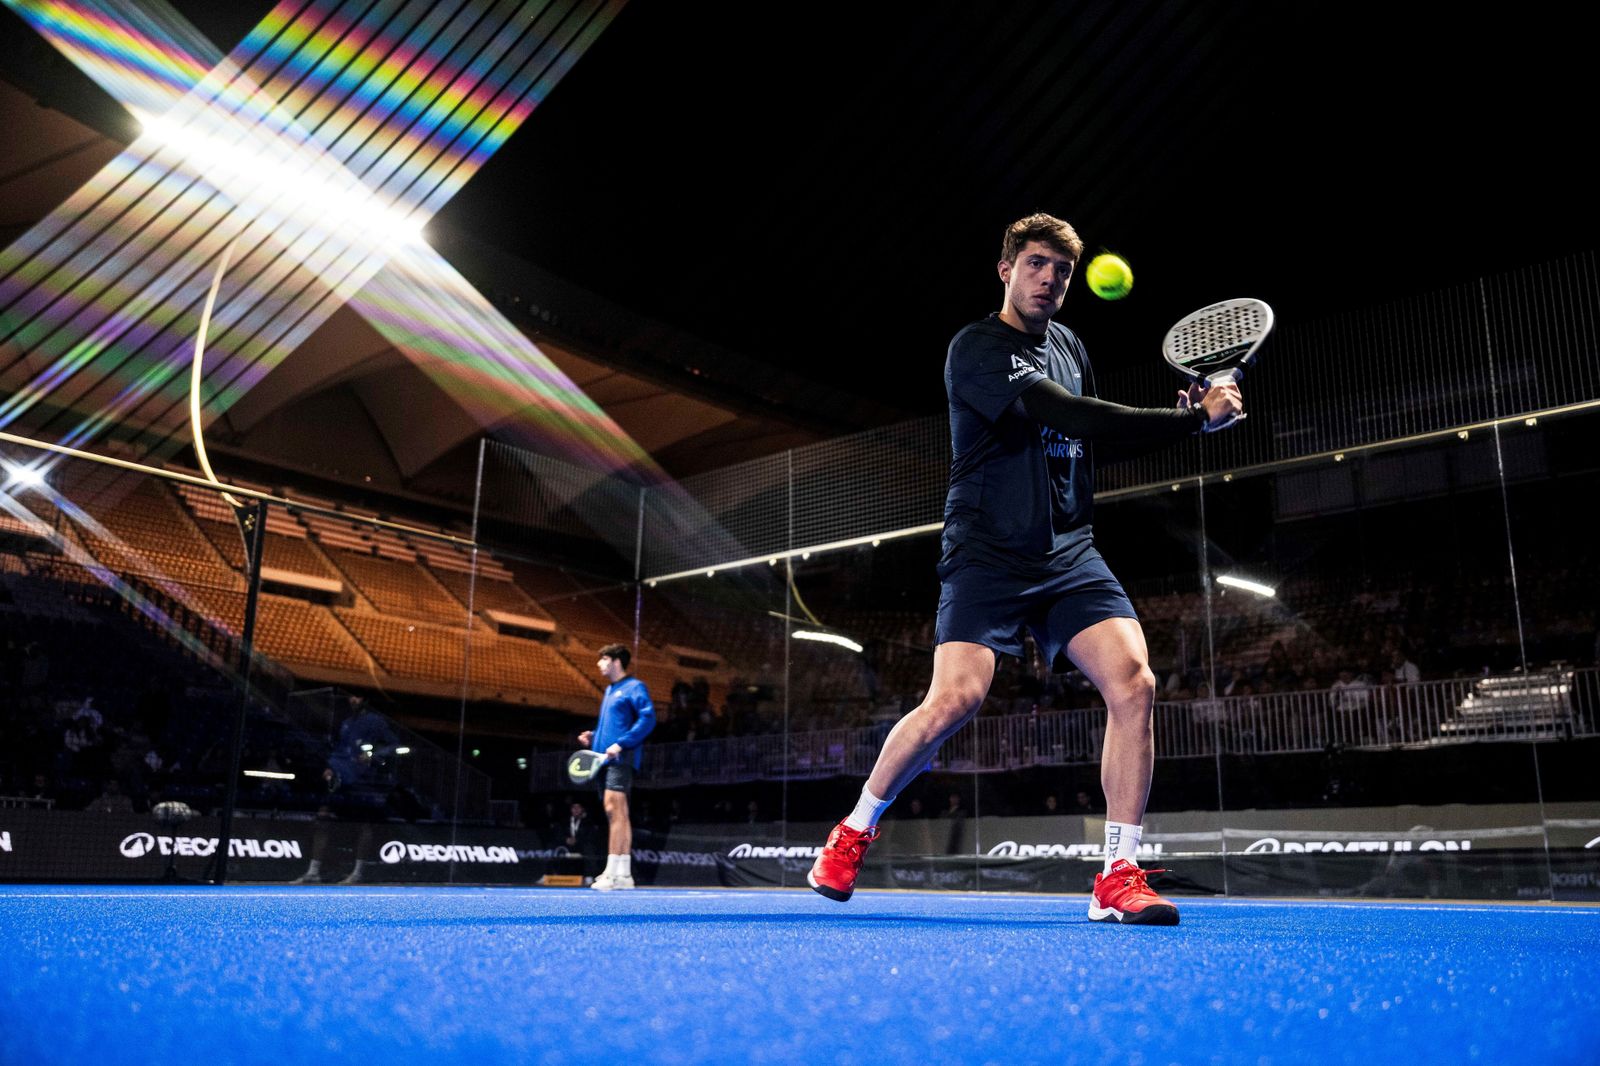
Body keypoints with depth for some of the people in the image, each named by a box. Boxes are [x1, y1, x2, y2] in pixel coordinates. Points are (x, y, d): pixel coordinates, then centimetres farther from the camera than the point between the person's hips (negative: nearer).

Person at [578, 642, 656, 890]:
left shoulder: (634, 687, -4)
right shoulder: (610, 690, 23)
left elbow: (648, 718, -16)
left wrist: (620, 744, -22)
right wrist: (593, 735, 12)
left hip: (621, 758, -9)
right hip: (605, 758, 9)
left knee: (614, 809, -16)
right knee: (617, 814, 8)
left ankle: (612, 872, -17)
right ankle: (624, 874, 10)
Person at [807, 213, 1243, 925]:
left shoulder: (1069, 346, 18)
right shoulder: (976, 348, -7)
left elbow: (1100, 441, 25)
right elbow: (1071, 415, -19)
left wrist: (1183, 415, 8)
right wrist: (1196, 419, -16)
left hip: (1070, 553, 6)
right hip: (989, 554, -6)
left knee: (1133, 683, -14)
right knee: (955, 700, -19)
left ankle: (1118, 880, -5)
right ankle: (853, 833, 7)